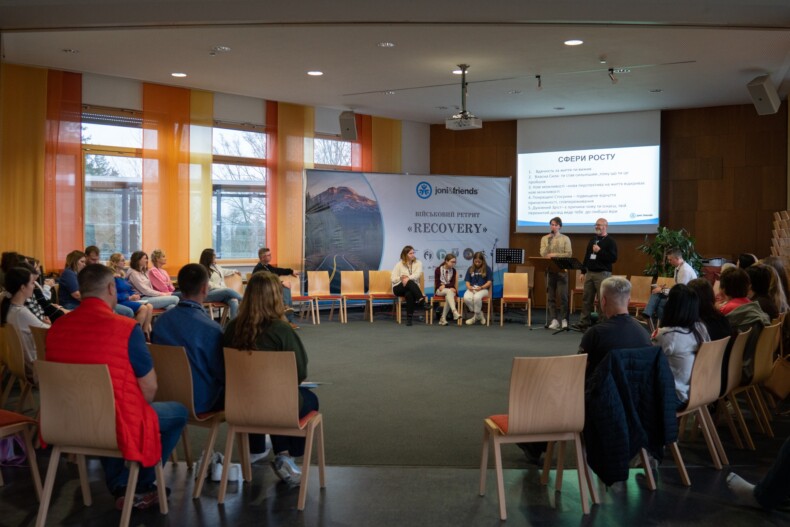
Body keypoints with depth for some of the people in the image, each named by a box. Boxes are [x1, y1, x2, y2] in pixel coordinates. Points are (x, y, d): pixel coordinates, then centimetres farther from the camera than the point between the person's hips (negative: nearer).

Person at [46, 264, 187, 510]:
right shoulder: (126, 328, -18)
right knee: (178, 412, 20)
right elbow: (149, 388, -12)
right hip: (115, 424, -6)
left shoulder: (56, 327, -1)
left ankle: (119, 487, 34)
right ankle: (139, 487, 23)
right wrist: (138, 407, 11)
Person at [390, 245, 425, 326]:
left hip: (413, 289, 1)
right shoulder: (399, 264, 5)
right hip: (398, 288, -1)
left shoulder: (418, 263, 6)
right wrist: (401, 278, -19)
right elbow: (393, 278, -1)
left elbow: (417, 274, -14)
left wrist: (408, 278, -30)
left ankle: (409, 317, -34)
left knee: (409, 294, -39)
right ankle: (422, 301, -48)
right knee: (410, 283, -36)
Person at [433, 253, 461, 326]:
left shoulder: (453, 271, 7)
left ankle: (443, 318, -32)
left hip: (449, 290, 3)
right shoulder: (438, 269, -2)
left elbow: (452, 284, 0)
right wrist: (450, 288, -17)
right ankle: (455, 312, -54)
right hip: (439, 290, -3)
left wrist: (445, 285, -18)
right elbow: (437, 284, -7)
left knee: (448, 297, -34)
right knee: (449, 291, -36)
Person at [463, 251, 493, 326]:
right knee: (466, 298, -32)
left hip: (483, 289, -3)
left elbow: (489, 282, -1)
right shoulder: (470, 269, 13)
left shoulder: (487, 269, 3)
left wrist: (481, 287, -17)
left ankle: (476, 316, -14)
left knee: (477, 297, -39)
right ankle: (479, 314, -10)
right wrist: (469, 287, -11)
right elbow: (467, 281, 12)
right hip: (472, 289, 3)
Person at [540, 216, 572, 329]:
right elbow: (543, 254, -2)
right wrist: (548, 242, -10)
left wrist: (555, 255, -13)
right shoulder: (544, 238, 9)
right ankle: (554, 320, 7)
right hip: (549, 270, 2)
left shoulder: (565, 239, 4)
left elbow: (569, 254, -4)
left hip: (561, 270, -2)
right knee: (551, 296, 2)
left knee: (563, 295, -7)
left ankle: (564, 320, 1)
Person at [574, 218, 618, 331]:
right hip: (589, 273, 7)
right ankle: (584, 323, 9)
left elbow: (613, 258, -13)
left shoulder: (610, 241, -4)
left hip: (602, 274, -7)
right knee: (586, 299, 5)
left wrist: (600, 251, -19)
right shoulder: (592, 240, 17)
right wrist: (583, 271, 15)